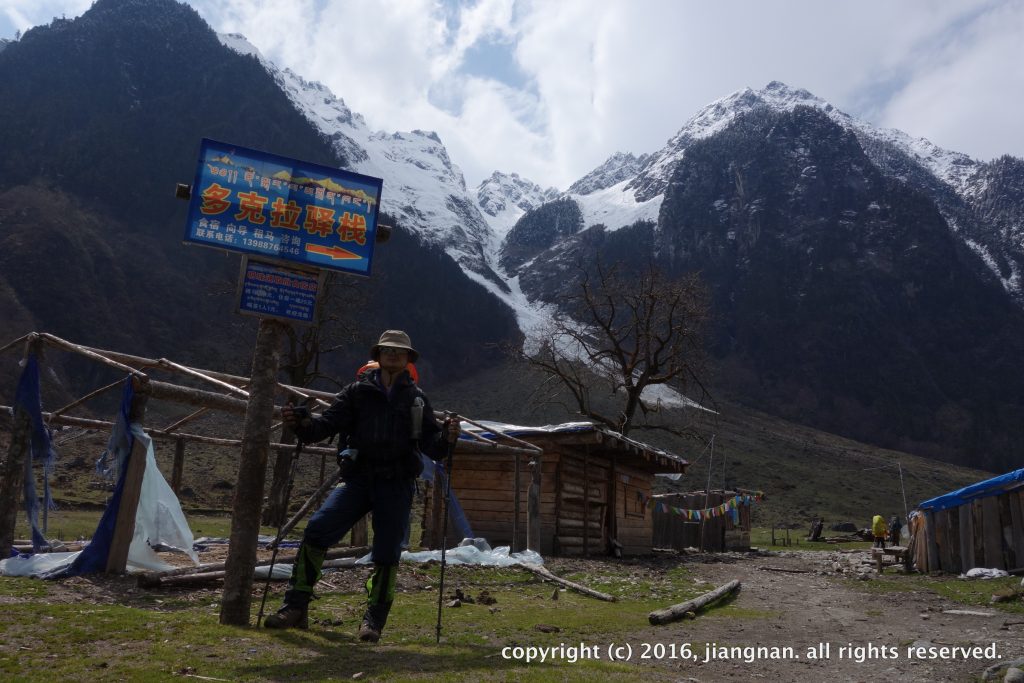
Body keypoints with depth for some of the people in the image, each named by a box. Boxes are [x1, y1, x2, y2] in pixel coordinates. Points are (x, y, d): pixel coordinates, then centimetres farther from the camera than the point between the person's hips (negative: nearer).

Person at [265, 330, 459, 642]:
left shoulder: (416, 399, 10)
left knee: (387, 553, 0)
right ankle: (296, 607, -3)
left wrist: (446, 438, -17)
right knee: (316, 530, -14)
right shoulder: (358, 391, 7)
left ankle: (374, 621, 17)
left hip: (397, 486, 0)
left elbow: (431, 446, 5)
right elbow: (329, 423, -2)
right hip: (358, 479, 0)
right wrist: (301, 423, -21)